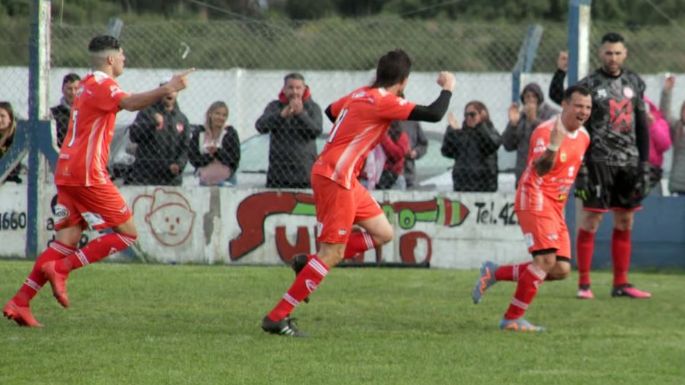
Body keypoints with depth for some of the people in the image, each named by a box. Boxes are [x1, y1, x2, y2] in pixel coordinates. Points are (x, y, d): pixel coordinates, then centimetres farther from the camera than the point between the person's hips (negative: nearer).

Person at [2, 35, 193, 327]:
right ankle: (60, 268, -12)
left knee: (66, 240, 6)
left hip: (67, 172, 9)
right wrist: (167, 90, -45)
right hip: (87, 174, -9)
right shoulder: (102, 84, -9)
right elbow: (129, 103, -30)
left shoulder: (88, 84, 21)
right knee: (127, 233, -4)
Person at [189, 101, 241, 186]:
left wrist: (217, 152, -22)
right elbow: (193, 158, -1)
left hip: (225, 181, -2)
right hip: (205, 181, 2)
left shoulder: (230, 134, -1)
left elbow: (234, 159, -7)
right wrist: (209, 155, -18)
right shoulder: (199, 133, 4)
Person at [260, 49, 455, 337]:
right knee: (332, 254, -8)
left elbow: (330, 111, 31)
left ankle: (309, 264, 12)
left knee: (383, 233, 12)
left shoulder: (360, 95, 12)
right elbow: (434, 115, -18)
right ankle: (277, 317, -8)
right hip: (335, 178, -10)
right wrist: (448, 88, -1)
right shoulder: (384, 102, -14)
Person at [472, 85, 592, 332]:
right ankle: (512, 318, -12)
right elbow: (539, 169, -30)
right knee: (546, 259, -21)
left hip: (556, 208, 8)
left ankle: (494, 273, 16)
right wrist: (554, 145, -46)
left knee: (561, 270, 2)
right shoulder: (545, 131, -16)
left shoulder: (583, 137, 10)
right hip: (535, 200, -8)